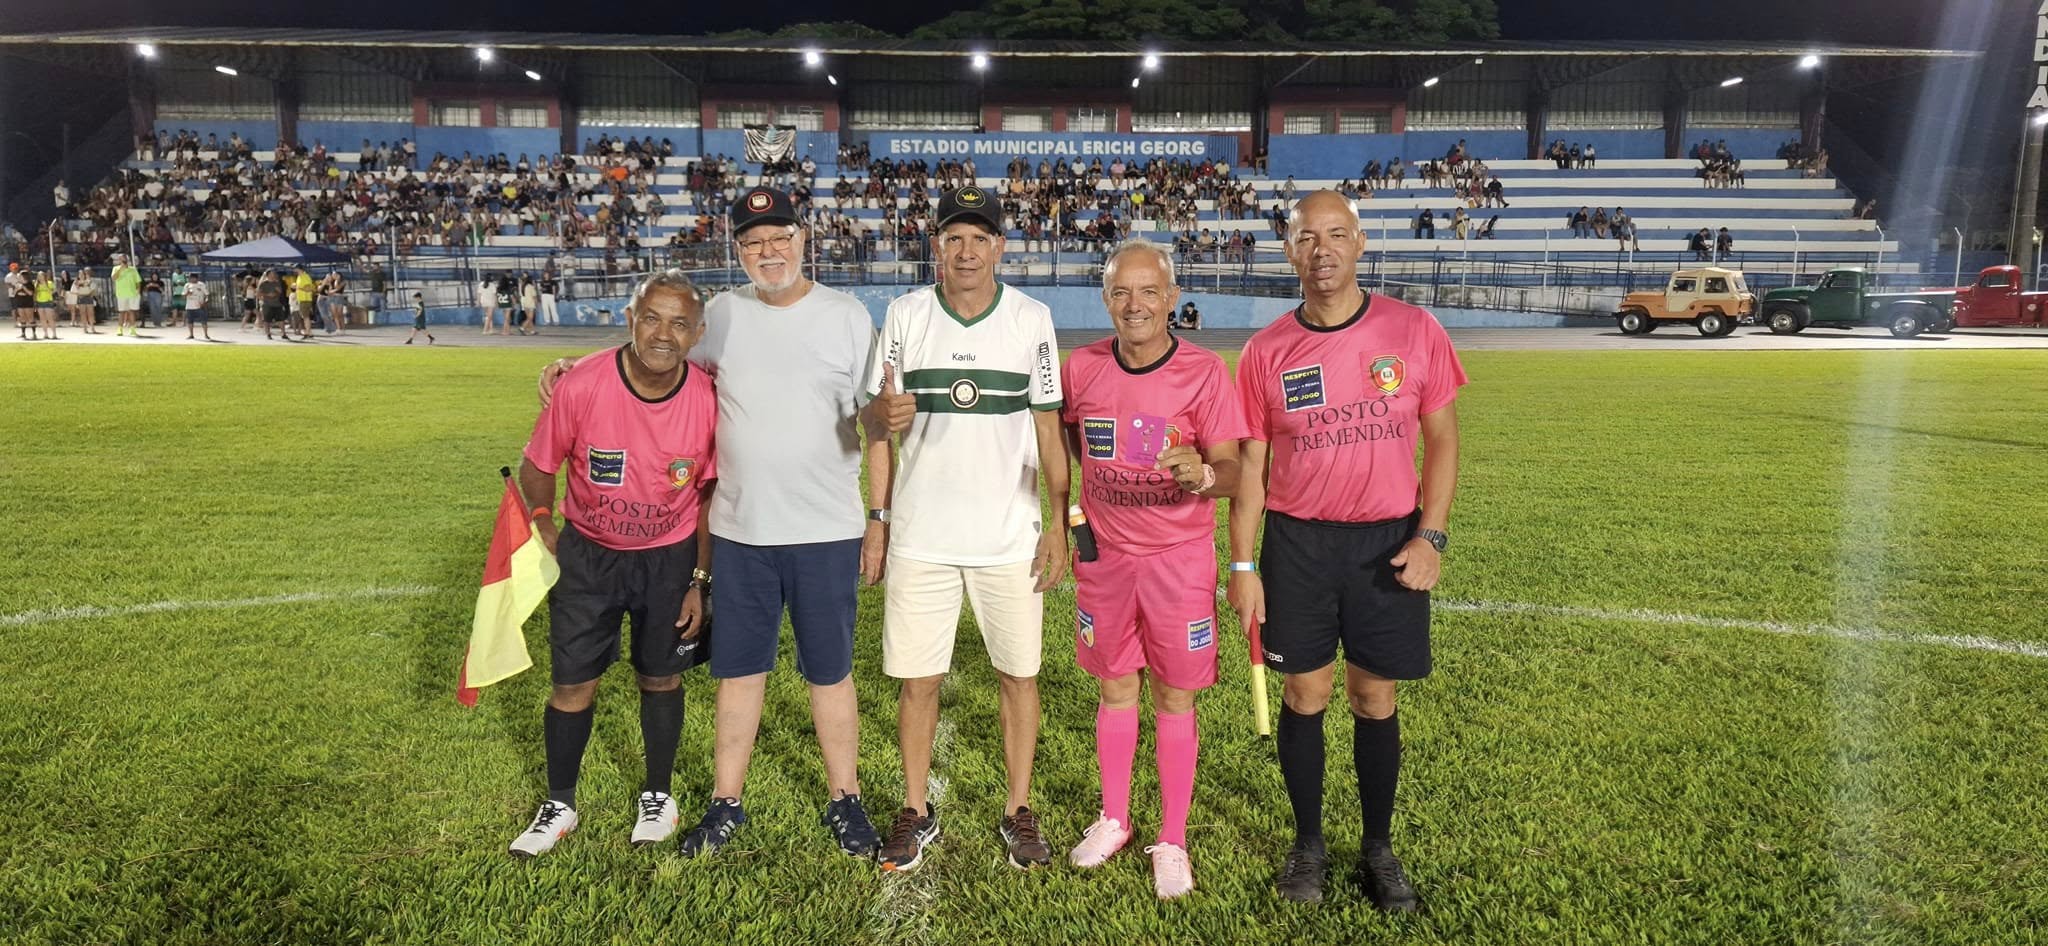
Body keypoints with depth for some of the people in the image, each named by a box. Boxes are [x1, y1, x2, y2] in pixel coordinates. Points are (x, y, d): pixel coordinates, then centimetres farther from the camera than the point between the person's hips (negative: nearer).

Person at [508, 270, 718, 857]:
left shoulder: (707, 402, -18)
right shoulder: (581, 386, -22)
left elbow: (711, 492, -4)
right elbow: (537, 466, -5)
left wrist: (700, 579, -2)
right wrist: (545, 533, -8)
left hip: (670, 557, 0)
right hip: (587, 554, 0)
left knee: (660, 678, 12)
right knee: (572, 683, 6)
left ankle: (657, 797, 33)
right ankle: (559, 806, 27)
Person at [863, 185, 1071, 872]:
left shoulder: (1032, 318, 1)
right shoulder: (905, 314, 2)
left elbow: (1048, 429, 3)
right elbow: (876, 417, 8)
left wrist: (1060, 523, -1)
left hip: (1010, 537, 0)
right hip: (920, 537, 1)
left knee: (1018, 674, 6)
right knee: (917, 679, 6)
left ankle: (1019, 811, 23)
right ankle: (916, 813, 24)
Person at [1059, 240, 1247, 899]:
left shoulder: (1205, 372, -13)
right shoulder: (1081, 368, -3)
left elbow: (1231, 473, -15)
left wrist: (1203, 474, -37)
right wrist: (1067, 518, 14)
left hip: (1179, 560, -3)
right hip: (1104, 555, 3)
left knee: (1175, 700, 7)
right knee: (1115, 690, 16)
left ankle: (1172, 842, 23)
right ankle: (1113, 820, 34)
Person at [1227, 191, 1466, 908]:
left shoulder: (1413, 331, -3)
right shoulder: (1266, 350, -1)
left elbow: (1441, 438, 3)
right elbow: (1249, 464, 3)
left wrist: (1430, 536, -7)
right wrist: (1242, 564, -1)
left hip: (1389, 544, 0)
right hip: (1296, 544, 1)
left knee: (1375, 699, 9)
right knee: (1305, 694, 8)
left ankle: (1379, 848, 27)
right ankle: (1308, 843, 26)